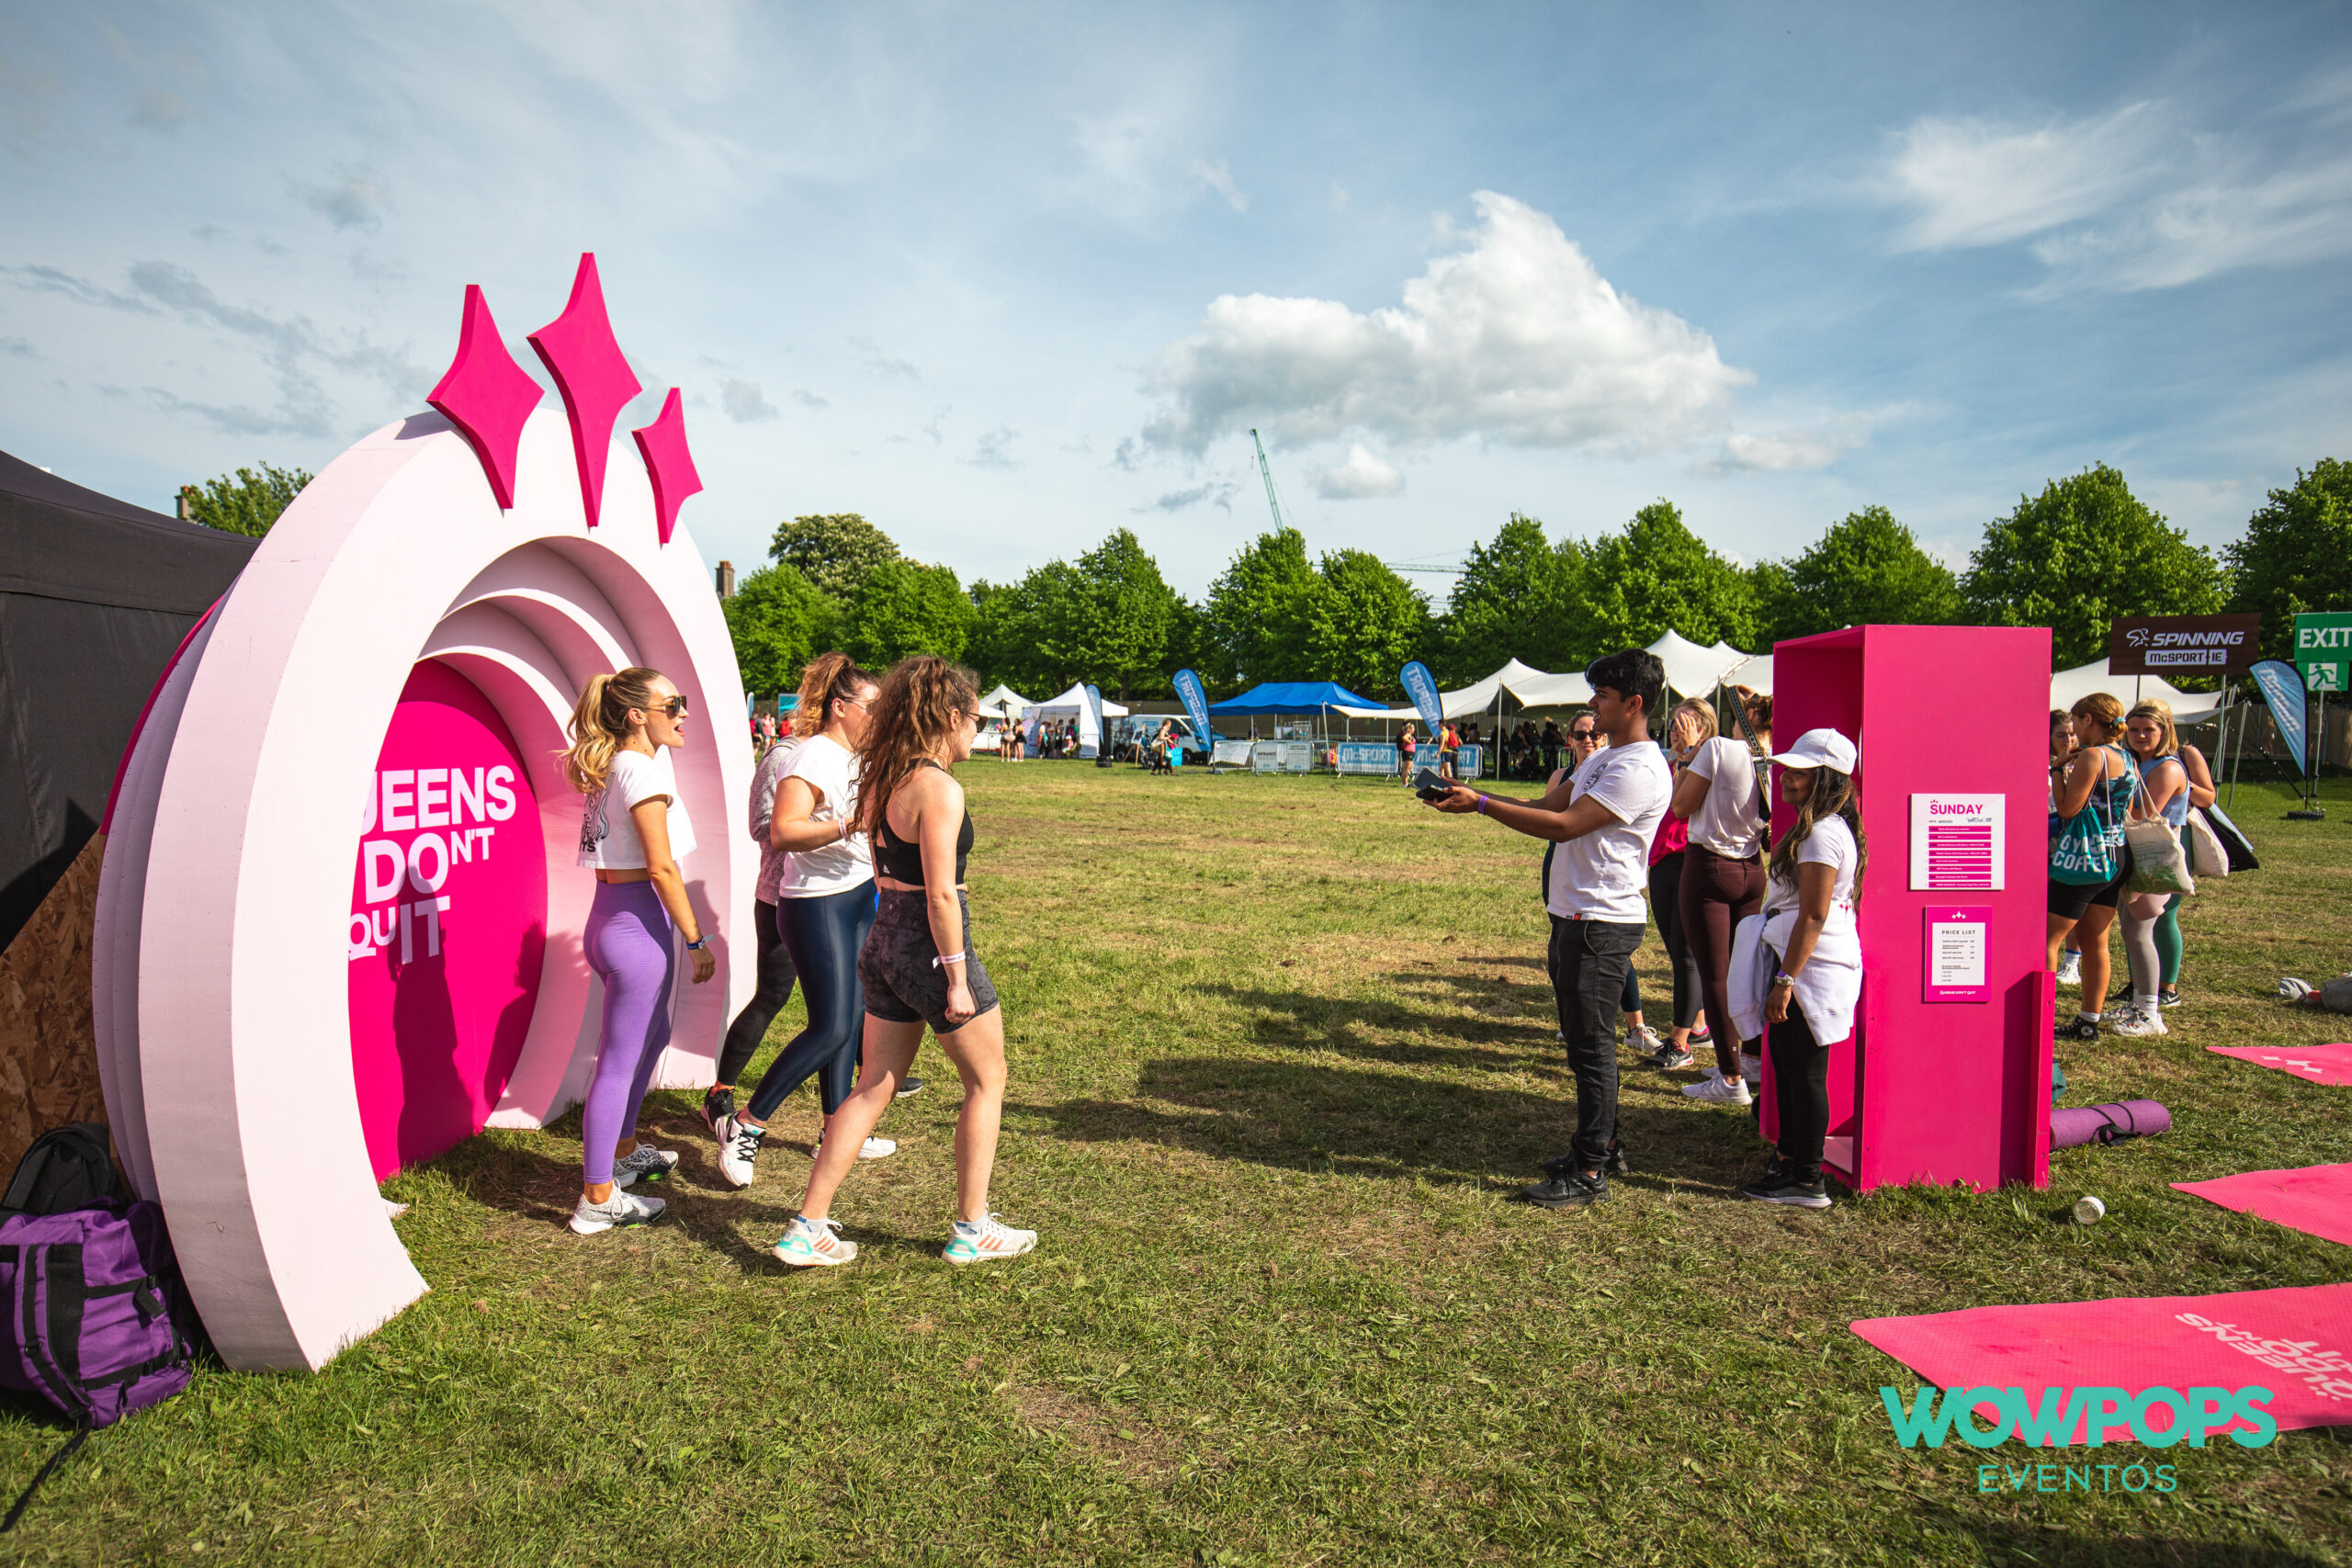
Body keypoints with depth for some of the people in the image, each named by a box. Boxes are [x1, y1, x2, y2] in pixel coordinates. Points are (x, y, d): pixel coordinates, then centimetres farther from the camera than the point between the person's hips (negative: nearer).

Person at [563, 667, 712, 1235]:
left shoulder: (608, 766, 11)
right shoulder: (643, 767, -16)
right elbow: (662, 868, -18)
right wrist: (697, 940, -14)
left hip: (609, 915, 10)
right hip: (638, 921, -10)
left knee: (652, 1034, 27)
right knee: (620, 1060, -2)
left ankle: (622, 1152, 42)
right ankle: (598, 1198, 7)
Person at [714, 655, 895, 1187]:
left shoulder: (854, 757, 13)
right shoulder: (812, 757, -17)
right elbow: (782, 831, -29)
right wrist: (850, 826, -36)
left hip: (858, 895, 9)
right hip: (816, 906, -9)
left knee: (851, 1018, 12)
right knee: (830, 1028, -9)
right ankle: (745, 1126, 4)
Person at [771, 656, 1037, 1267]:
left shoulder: (885, 781, 7)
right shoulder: (940, 789, -19)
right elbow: (940, 894, -21)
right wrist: (957, 980, -17)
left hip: (885, 942, 8)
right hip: (930, 947, -8)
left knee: (873, 1087, 15)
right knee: (987, 1080, 11)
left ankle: (808, 1227, 18)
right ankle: (971, 1229, 20)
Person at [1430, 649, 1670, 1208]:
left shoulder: (1640, 770, -17)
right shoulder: (1603, 758, 17)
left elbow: (1563, 825, -23)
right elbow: (1546, 805, 15)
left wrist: (1479, 804, -20)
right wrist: (1470, 795, 3)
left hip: (1602, 925, -10)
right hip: (1573, 916, 10)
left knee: (1592, 1045, -4)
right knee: (1584, 1040, 17)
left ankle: (1590, 1172, 5)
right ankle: (1602, 1147, 30)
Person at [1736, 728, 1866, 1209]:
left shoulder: (1822, 834, -19)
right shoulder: (1823, 828, 15)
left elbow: (1814, 915, -23)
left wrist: (1786, 979, -22)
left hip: (1814, 967, -11)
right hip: (1808, 964, 11)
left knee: (1804, 1070, -4)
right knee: (1786, 1058, 19)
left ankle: (1807, 1182, 4)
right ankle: (1789, 1157, 31)